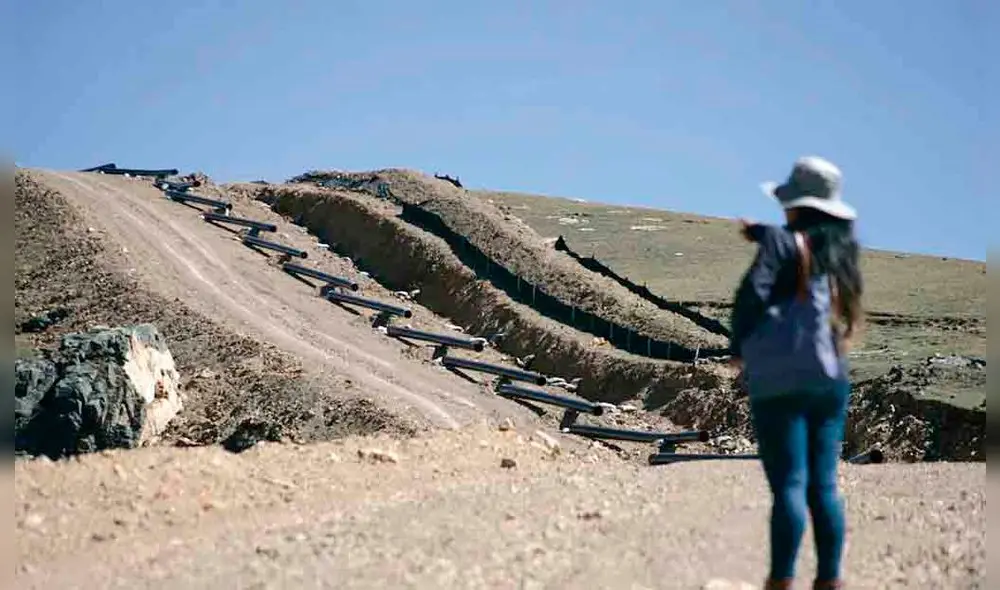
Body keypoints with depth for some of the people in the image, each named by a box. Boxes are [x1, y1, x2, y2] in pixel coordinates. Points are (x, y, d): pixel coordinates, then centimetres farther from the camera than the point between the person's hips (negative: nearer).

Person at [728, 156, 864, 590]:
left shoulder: (785, 242, -5)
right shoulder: (841, 247, 14)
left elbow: (750, 296, -14)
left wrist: (738, 347, 1)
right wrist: (759, 232, 38)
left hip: (780, 378, -6)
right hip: (830, 377, 6)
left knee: (789, 486, -9)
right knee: (824, 486, 8)